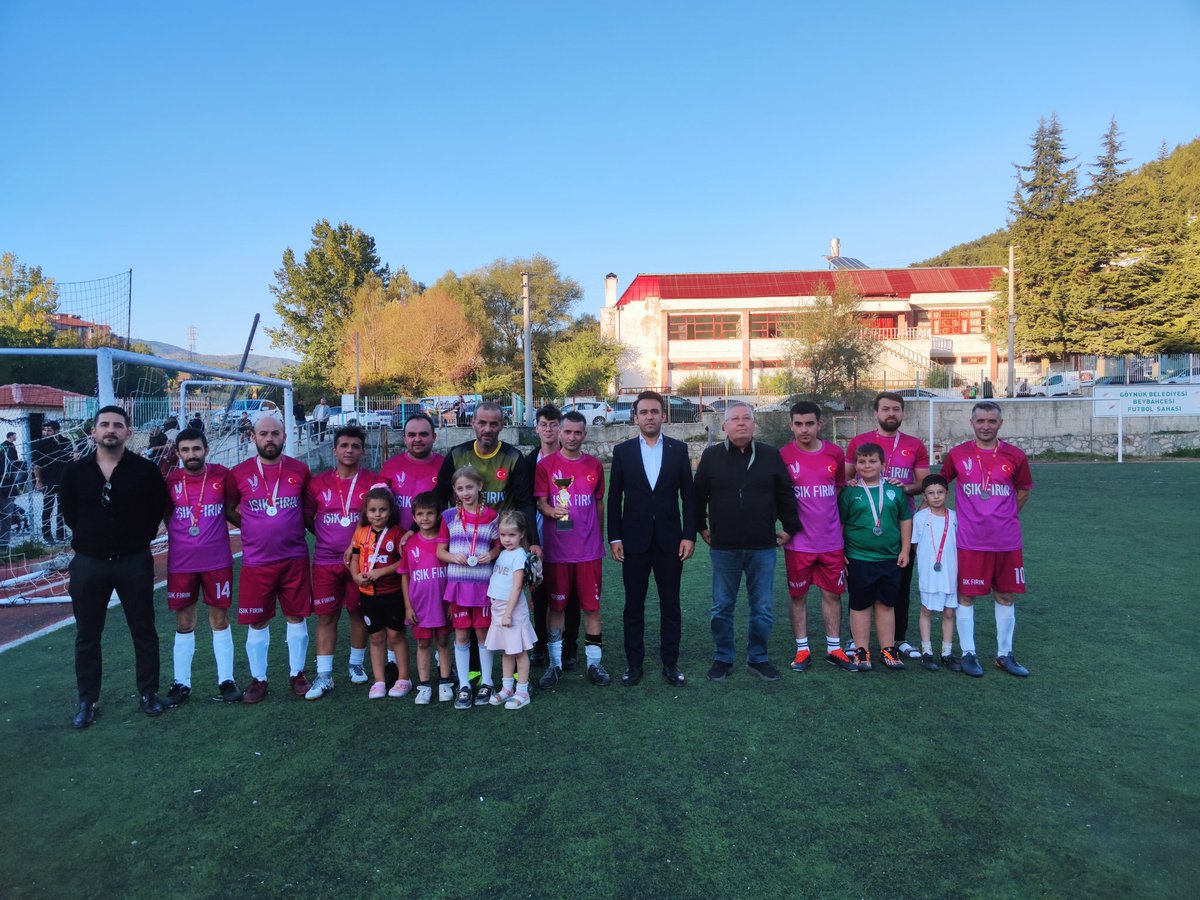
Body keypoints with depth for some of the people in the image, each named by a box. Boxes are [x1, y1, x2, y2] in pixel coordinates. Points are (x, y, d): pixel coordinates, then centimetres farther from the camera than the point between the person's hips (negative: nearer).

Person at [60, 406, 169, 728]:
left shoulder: (146, 470, -6)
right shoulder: (74, 472, 0)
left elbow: (157, 511, 3)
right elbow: (69, 512, 12)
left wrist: (138, 539, 2)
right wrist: (91, 538, 9)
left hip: (134, 562, -1)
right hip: (88, 563, 2)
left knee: (144, 631, 8)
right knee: (87, 636, 10)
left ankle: (148, 693, 22)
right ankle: (88, 701, 24)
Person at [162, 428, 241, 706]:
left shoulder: (222, 475, -4)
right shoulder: (170, 481, -1)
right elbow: (163, 515, 10)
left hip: (217, 561, -1)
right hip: (181, 564, 1)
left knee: (220, 620, 8)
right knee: (184, 623, 10)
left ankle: (226, 680, 18)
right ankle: (181, 684, 21)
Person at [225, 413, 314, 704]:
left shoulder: (300, 470, 0)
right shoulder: (239, 473, -2)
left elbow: (310, 507, 12)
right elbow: (228, 509, 10)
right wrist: (255, 527, 4)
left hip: (295, 558, 1)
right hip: (256, 561, 0)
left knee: (297, 616, 8)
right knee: (257, 621, 7)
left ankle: (297, 674, 22)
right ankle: (258, 679, 22)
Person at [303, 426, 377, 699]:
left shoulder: (374, 482, -4)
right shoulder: (318, 483, 1)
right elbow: (307, 517, 11)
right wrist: (327, 535, 7)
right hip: (325, 561, 1)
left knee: (359, 613, 10)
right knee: (326, 616, 4)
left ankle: (356, 664, 28)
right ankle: (324, 676, 11)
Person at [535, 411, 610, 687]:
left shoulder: (595, 465, 6)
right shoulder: (546, 465, 0)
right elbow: (540, 502, -3)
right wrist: (552, 511, -25)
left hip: (589, 549, 1)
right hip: (556, 549, -1)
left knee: (592, 605, 4)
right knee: (555, 605, 7)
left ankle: (594, 663, 16)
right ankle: (555, 663, 19)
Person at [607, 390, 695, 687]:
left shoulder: (678, 449, 3)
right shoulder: (622, 451, 2)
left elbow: (688, 495, 3)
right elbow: (614, 498, 3)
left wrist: (689, 535, -4)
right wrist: (614, 537, -2)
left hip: (670, 540, 0)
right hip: (634, 540, 0)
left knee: (670, 604, 7)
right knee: (633, 605, 8)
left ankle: (670, 663, 19)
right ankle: (634, 663, 20)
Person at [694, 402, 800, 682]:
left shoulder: (770, 455, 2)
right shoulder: (712, 456, 0)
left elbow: (785, 495, 8)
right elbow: (698, 496, 9)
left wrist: (789, 528, 8)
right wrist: (701, 528, 10)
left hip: (762, 547, 1)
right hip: (724, 547, 0)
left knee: (762, 609, 9)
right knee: (722, 608, 9)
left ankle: (758, 658, 25)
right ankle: (723, 659, 23)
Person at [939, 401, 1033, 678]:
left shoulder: (1014, 456, 0)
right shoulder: (957, 454, -2)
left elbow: (1024, 489, 15)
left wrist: (1004, 516, 12)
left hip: (1007, 540, 2)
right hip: (969, 541, -2)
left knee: (1006, 596, 10)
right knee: (966, 595, 3)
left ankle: (1005, 655, 24)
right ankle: (968, 654, 16)